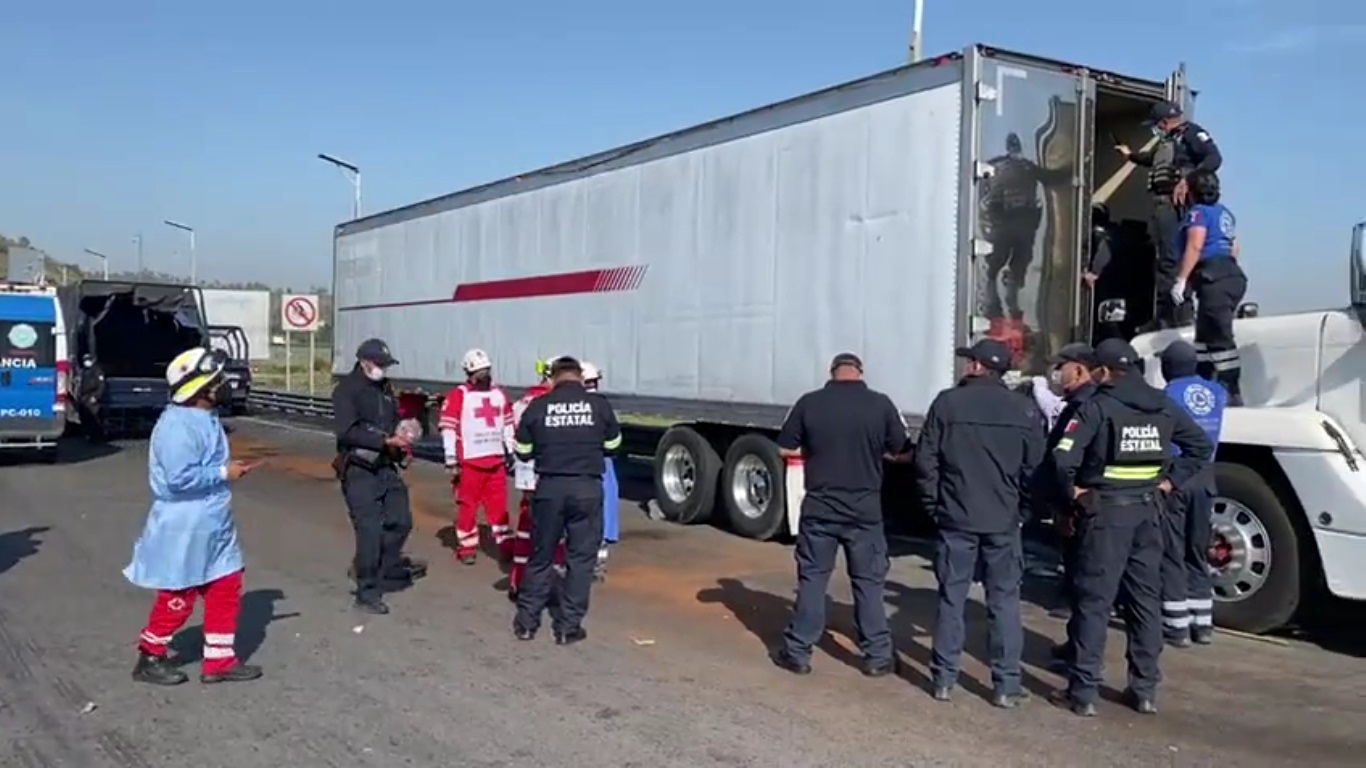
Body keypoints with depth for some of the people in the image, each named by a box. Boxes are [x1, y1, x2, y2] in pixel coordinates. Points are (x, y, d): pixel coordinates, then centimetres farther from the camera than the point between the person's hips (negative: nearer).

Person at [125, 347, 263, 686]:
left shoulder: (206, 417, 9)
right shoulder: (178, 425, -23)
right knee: (177, 598, 5)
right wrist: (224, 473, -19)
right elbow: (180, 477, -28)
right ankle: (150, 658, 24)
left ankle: (219, 660, 19)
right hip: (184, 528, -10)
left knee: (226, 588, 10)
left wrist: (228, 468, 5)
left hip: (213, 525, 10)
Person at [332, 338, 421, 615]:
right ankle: (367, 592, 4)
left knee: (400, 521, 11)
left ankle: (387, 568, 31)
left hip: (386, 466, 7)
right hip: (359, 470, -7)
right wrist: (386, 441, -25)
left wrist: (402, 438, -1)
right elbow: (346, 432, -20)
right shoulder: (346, 389, -9)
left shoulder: (384, 390, 13)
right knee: (370, 529, -6)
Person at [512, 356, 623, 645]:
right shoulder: (599, 404, -1)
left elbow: (523, 452, 7)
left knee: (541, 555, 14)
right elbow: (613, 445, 12)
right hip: (587, 488, -1)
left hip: (549, 487, 1)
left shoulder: (538, 406, -1)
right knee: (581, 558, 9)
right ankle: (568, 627, 11)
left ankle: (526, 621, 22)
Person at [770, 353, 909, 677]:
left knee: (811, 578, 10)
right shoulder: (880, 404, -7)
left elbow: (785, 449, 0)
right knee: (869, 582, 10)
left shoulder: (809, 403, -5)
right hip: (865, 509, 0)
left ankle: (796, 652, 16)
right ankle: (877, 655, 16)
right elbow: (903, 451, 2)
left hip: (819, 507, 1)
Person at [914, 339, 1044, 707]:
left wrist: (934, 505, 6)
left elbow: (926, 460, -3)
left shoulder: (948, 403, -4)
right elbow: (1035, 468, 2)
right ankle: (1006, 685, 8)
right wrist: (1023, 511, 12)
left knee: (951, 598, 7)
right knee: (1004, 602, 6)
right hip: (1004, 521, 1)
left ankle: (944, 678, 12)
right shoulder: (1024, 410, 0)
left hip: (956, 518, -1)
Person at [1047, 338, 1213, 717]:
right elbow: (1201, 444, 16)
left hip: (1106, 510, -6)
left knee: (1094, 599, -1)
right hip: (1147, 510, 6)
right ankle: (1146, 689, 19)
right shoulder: (1162, 406, 9)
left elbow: (1064, 456, -22)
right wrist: (1170, 481, 13)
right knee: (1146, 598, 13)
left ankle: (1083, 691, 1)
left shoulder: (1097, 406, -11)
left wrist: (1072, 490, -6)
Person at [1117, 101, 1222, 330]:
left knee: (1173, 258, -15)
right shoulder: (1167, 141, 25)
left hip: (1175, 204, -10)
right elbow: (1153, 159, 47)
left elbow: (1214, 158, -18)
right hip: (1162, 204, 10)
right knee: (1164, 259, 10)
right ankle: (1165, 314, 15)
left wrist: (1188, 180, -26)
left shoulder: (1191, 133, -4)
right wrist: (1131, 155, 58)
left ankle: (1179, 313, -17)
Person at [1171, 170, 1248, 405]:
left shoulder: (1199, 212, -4)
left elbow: (1195, 246, -15)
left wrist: (1181, 279, -18)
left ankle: (1233, 393, -12)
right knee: (1206, 335, 15)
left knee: (1220, 337, -10)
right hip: (1232, 274, 10)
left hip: (1214, 277, -10)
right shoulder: (1225, 212, 22)